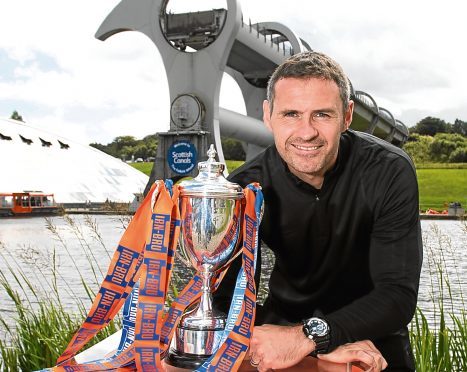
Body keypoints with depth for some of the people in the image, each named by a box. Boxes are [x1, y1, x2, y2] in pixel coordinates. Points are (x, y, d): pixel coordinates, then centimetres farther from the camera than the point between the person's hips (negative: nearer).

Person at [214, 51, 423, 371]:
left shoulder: (390, 173, -17)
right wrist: (328, 345, -28)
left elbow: (399, 296, -20)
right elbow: (230, 297, -16)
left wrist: (310, 336, -35)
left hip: (373, 335, 0)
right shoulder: (246, 187, -14)